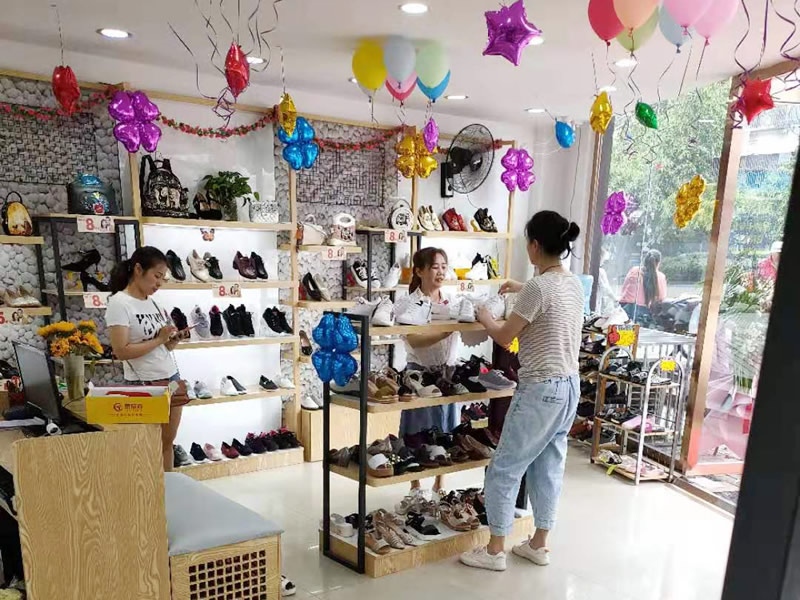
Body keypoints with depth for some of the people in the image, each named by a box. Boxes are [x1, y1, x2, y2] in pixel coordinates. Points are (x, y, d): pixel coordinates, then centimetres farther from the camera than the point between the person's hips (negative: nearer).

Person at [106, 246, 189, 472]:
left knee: (167, 443, 14)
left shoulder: (152, 302, 10)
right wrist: (159, 339, -17)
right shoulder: (119, 303, -11)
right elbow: (121, 351, -20)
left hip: (171, 379, 7)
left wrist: (174, 339, -5)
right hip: (144, 385, -7)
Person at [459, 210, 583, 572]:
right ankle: (539, 545, 31)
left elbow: (504, 337, -11)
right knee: (548, 467, 18)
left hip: (540, 390, -9)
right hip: (569, 386, 9)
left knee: (504, 468, 4)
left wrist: (484, 318, 7)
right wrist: (522, 289, 32)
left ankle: (494, 551, 16)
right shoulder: (575, 284, 6)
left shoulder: (537, 287, -20)